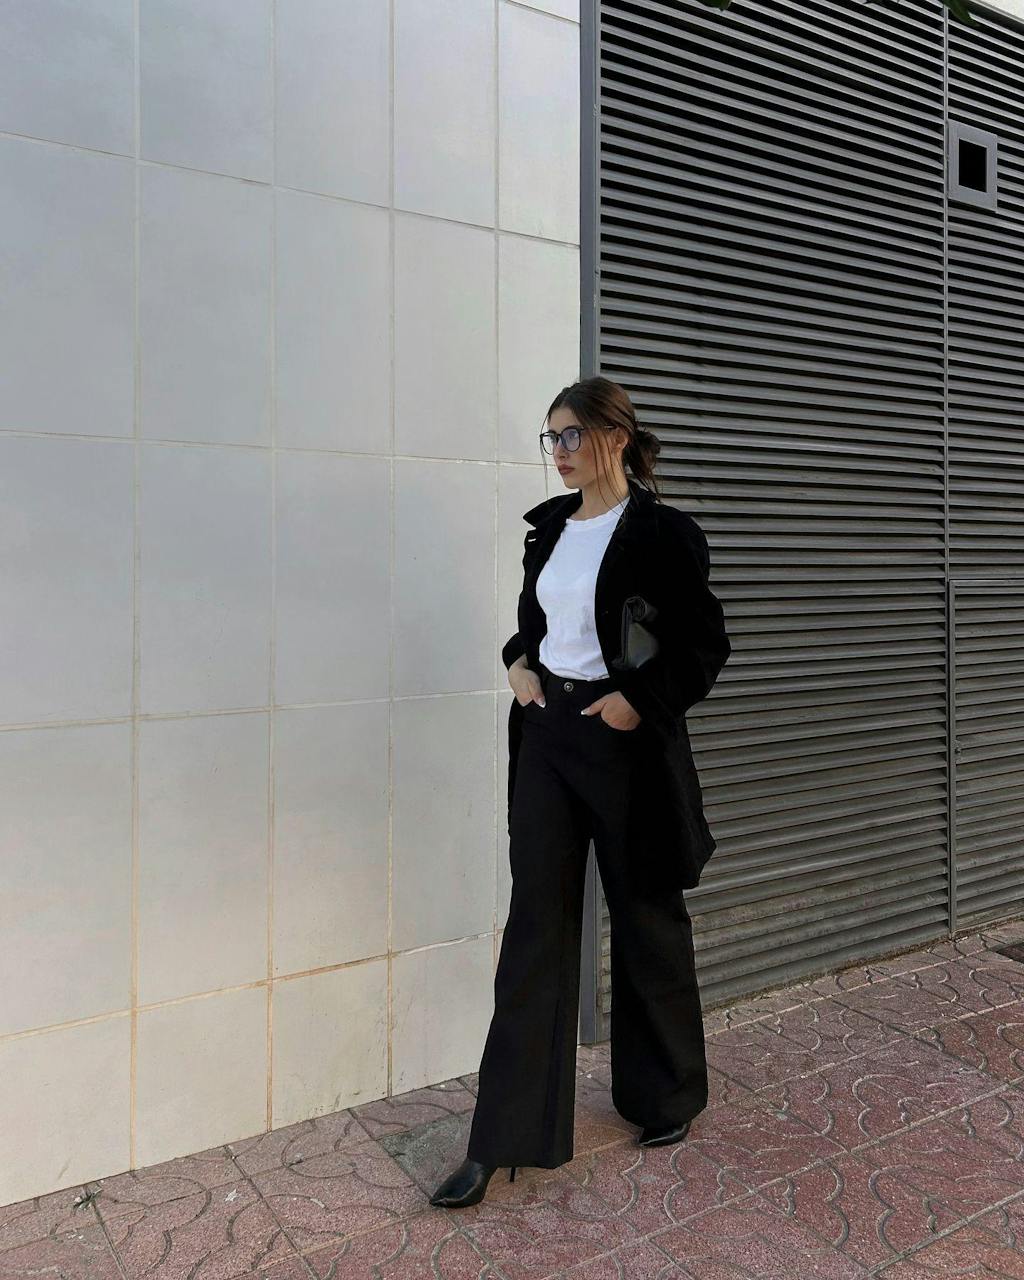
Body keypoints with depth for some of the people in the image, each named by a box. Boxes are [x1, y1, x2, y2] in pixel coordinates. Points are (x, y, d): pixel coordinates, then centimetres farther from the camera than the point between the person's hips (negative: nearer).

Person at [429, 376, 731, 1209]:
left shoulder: (661, 531, -10)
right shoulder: (548, 526, 8)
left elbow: (705, 644, -9)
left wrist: (636, 701, -18)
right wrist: (520, 663, 3)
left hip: (624, 739, -5)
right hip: (548, 734, 5)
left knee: (645, 920, 12)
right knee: (537, 926, 5)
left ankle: (669, 1095, 37)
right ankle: (505, 1136, 13)